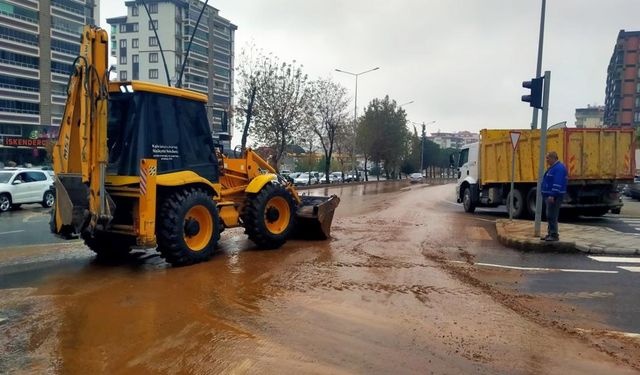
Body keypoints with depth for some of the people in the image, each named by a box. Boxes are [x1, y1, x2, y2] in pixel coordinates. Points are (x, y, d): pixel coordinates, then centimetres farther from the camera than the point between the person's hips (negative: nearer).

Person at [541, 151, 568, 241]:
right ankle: (550, 234, 19)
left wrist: (552, 195, -27)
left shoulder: (559, 168, -15)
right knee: (550, 216, 13)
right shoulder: (553, 167, 18)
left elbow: (557, 183, -24)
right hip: (549, 195, 11)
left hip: (554, 196, -11)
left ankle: (554, 235, -6)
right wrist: (547, 195, 21)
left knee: (552, 216, -10)